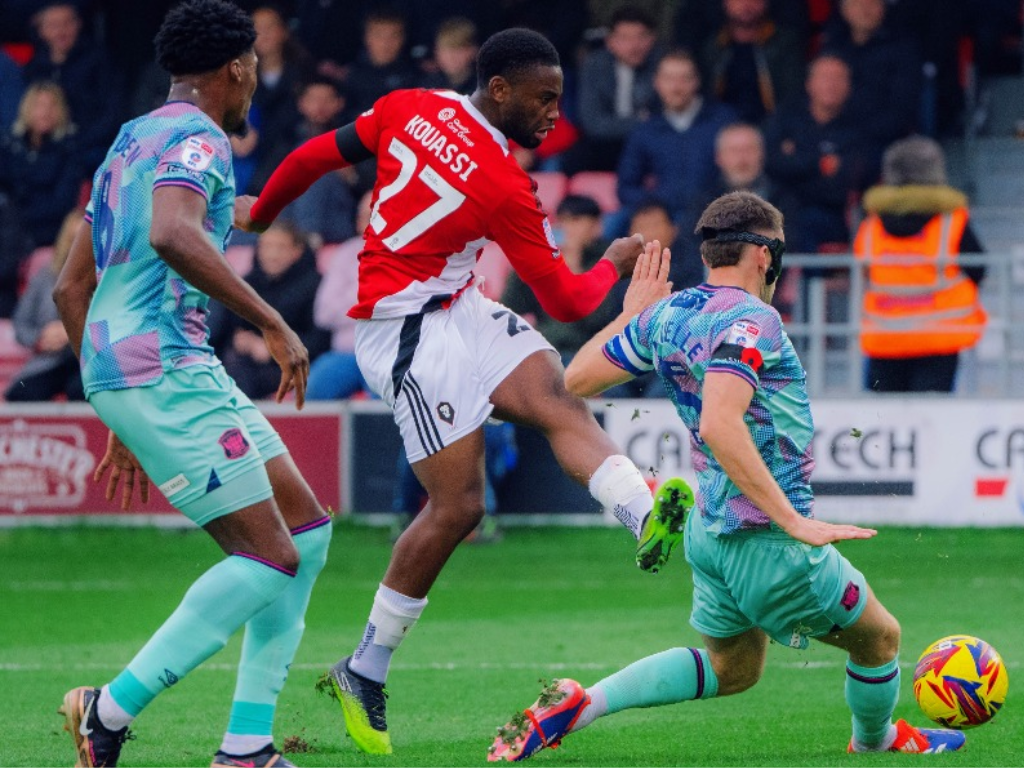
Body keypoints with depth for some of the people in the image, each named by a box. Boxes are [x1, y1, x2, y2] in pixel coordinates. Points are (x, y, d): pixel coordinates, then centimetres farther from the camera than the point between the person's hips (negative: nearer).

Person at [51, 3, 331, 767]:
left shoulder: (130, 142, 23)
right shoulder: (197, 139, -7)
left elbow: (70, 288, 26)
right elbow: (172, 234, -29)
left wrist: (123, 418, 28)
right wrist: (274, 324, -26)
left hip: (119, 368, 10)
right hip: (163, 366, -10)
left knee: (308, 530, 11)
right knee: (271, 558, -10)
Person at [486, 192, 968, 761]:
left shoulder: (664, 315, 5)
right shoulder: (751, 319, -19)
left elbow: (575, 380, 14)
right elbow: (720, 425, -33)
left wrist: (631, 314, 27)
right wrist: (794, 522, -32)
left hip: (708, 529, 9)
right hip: (766, 538, -9)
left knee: (731, 671, 25)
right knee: (879, 638, 14)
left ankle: (579, 704, 9)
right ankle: (876, 745, 39)